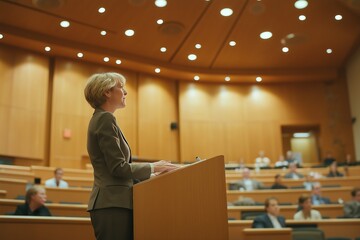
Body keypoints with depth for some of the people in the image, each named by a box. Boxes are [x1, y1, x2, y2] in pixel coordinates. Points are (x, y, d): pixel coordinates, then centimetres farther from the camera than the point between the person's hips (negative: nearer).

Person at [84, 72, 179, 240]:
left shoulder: (101, 119, 18)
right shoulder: (105, 119, -10)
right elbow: (118, 168, -16)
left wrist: (151, 176, 13)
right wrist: (153, 167, -6)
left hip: (113, 203, 9)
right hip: (112, 205, -9)